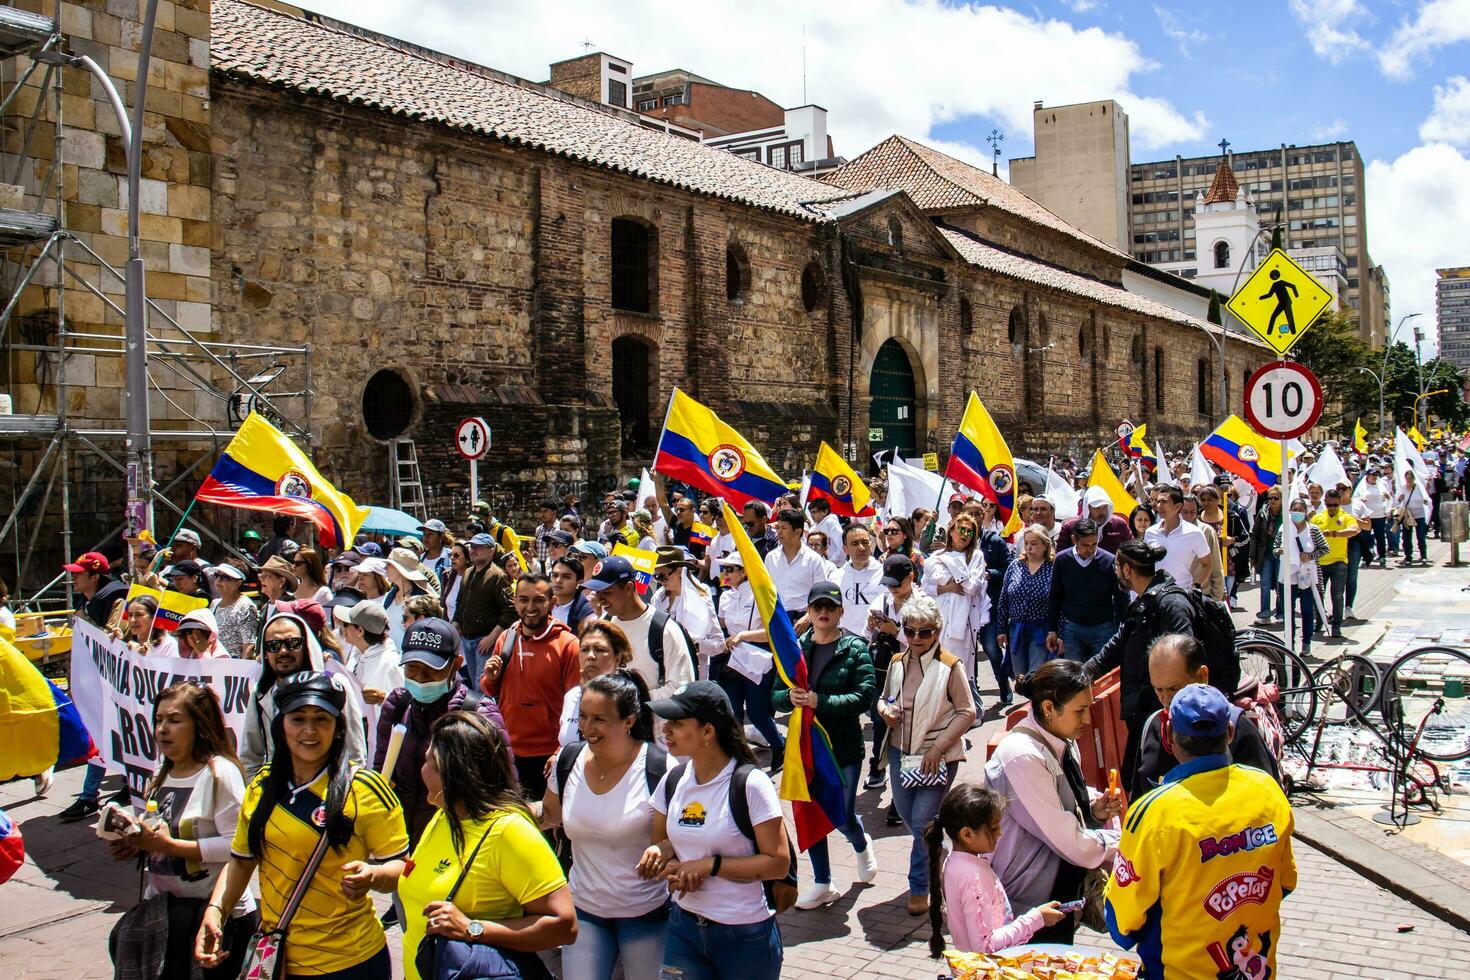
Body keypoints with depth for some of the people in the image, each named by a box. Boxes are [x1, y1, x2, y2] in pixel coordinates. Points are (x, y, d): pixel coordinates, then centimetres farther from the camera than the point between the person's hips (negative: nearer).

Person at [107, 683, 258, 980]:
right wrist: (136, 845, 4)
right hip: (162, 904, 7)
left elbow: (239, 845, -20)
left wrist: (169, 845, -19)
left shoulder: (219, 771, -13)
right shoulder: (162, 775, 14)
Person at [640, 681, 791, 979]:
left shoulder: (750, 784, -17)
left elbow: (779, 863, -17)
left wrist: (710, 865, -21)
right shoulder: (673, 781, 1)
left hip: (745, 935, -5)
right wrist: (661, 853, -10)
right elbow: (660, 840, 14)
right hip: (683, 926, 5)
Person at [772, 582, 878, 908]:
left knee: (842, 816, 4)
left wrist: (821, 701, -26)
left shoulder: (855, 649, -7)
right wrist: (790, 697, -20)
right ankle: (822, 884, 25)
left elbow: (864, 697, -16)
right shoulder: (796, 648, 2)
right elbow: (776, 695, 3)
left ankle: (862, 845, 41)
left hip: (844, 746, -3)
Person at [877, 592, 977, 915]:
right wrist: (884, 710, -6)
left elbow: (966, 712, -11)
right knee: (908, 817, 15)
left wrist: (937, 749, -15)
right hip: (900, 752, 6)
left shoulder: (950, 666, -12)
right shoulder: (897, 663, 5)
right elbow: (885, 698, 19)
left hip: (937, 756, -6)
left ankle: (920, 886, 9)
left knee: (923, 821, -8)